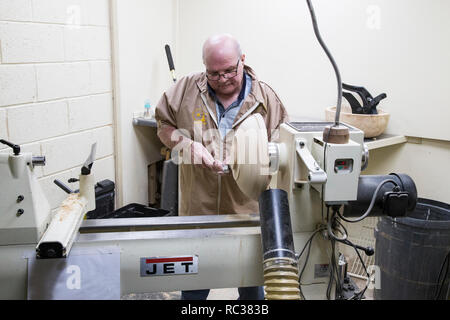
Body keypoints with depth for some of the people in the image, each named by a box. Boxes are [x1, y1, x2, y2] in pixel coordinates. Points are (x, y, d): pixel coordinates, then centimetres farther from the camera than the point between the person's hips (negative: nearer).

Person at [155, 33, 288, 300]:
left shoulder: (266, 97, -3)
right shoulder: (188, 88, -2)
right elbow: (164, 125, 6)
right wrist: (188, 145, -12)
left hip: (248, 208, 0)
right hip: (197, 206, 0)